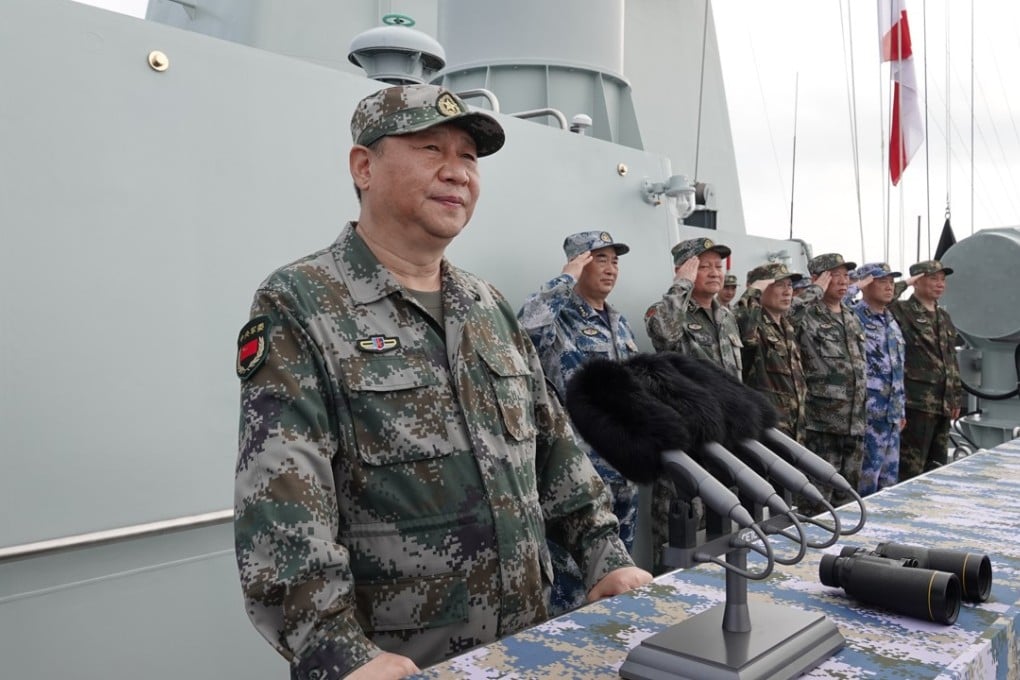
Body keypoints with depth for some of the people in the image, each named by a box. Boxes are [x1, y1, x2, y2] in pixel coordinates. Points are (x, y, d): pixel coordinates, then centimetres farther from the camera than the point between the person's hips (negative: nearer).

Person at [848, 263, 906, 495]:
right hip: (869, 414, -8)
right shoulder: (853, 316, -10)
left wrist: (900, 410, 23)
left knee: (890, 477, 15)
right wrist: (854, 287, -21)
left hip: (891, 415, 8)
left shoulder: (891, 321, 16)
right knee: (866, 477, -2)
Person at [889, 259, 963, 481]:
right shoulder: (900, 311, -5)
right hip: (916, 402, -8)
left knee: (937, 466, 15)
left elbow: (952, 360, 23)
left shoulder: (944, 317, 19)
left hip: (943, 404, 8)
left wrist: (956, 397, 20)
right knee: (910, 468, -5)